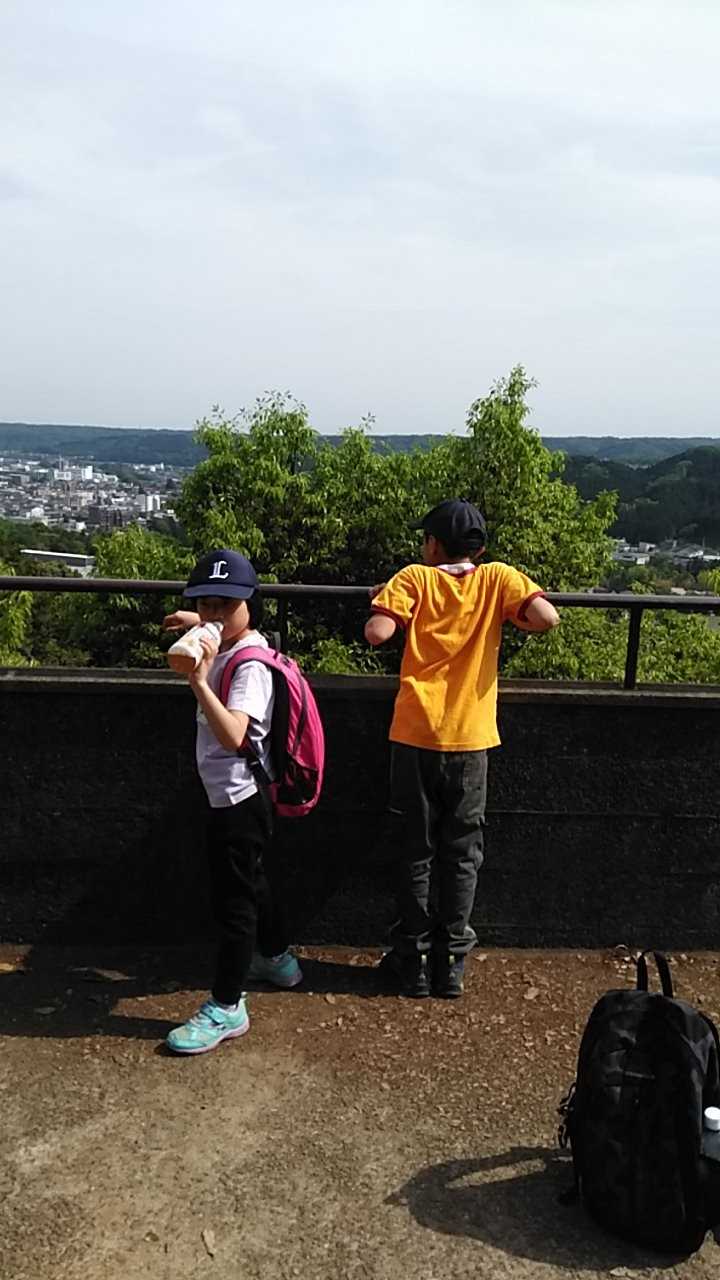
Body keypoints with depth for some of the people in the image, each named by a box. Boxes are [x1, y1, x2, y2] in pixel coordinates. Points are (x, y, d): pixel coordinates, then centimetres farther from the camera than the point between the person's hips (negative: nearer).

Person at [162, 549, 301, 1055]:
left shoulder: (250, 665, -23)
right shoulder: (228, 646, 5)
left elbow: (233, 736, -37)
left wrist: (199, 681, -40)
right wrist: (195, 622, 23)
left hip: (239, 799, -10)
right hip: (235, 797, 10)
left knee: (233, 900, -1)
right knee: (250, 882, 26)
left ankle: (226, 1008, 12)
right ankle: (276, 958, 46)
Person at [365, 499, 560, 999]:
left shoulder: (414, 578, -1)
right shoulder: (499, 578, 2)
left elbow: (377, 633, -14)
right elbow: (547, 617, -11)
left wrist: (381, 600, 7)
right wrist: (510, 618, 10)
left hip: (415, 736, -1)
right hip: (470, 739, 1)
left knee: (416, 851, 11)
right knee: (462, 854, 13)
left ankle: (412, 959, 20)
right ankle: (450, 962, 20)